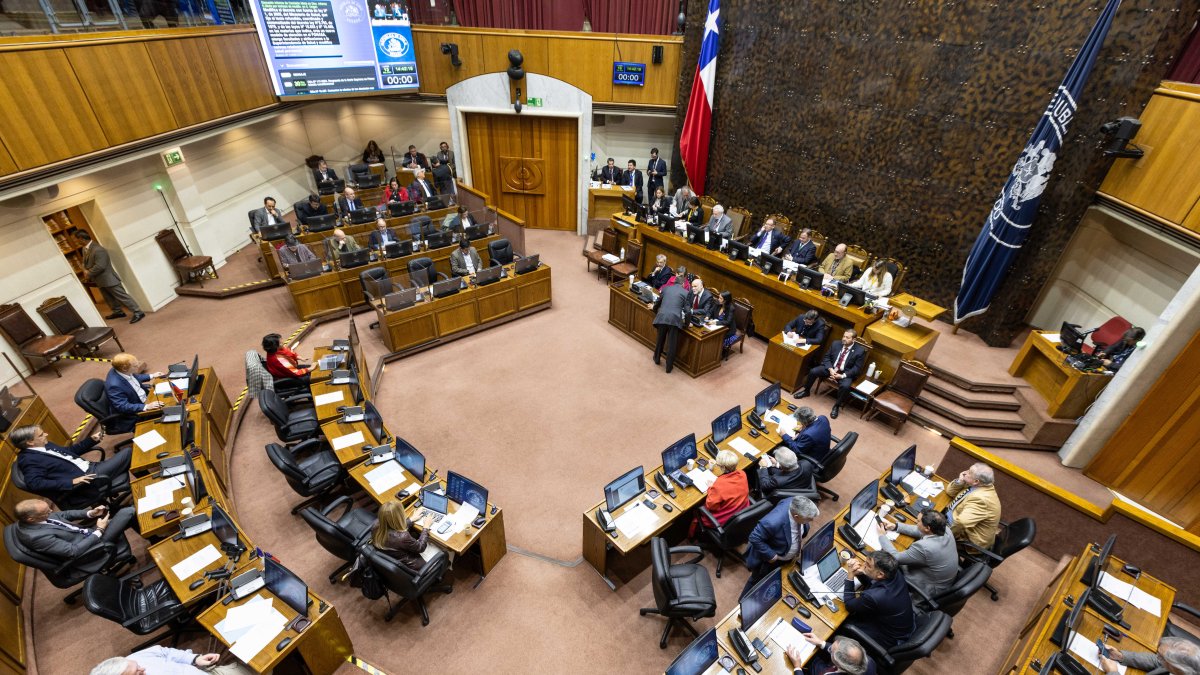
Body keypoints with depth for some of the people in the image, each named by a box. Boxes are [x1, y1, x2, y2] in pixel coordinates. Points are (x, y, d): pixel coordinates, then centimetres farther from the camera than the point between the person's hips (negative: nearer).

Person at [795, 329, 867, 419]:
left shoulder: (860, 351, -13)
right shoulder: (836, 344, -3)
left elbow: (857, 368, -12)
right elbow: (827, 357, 3)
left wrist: (842, 375, -22)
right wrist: (830, 369, -14)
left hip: (845, 373, -4)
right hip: (831, 368, 4)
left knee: (845, 386, -33)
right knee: (813, 371, -15)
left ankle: (837, 406, -8)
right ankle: (806, 391, 10)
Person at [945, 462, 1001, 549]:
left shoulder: (981, 499, -34)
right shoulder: (976, 485, -6)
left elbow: (961, 523, -39)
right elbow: (950, 492, 5)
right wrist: (959, 482, -14)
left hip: (969, 540, -8)